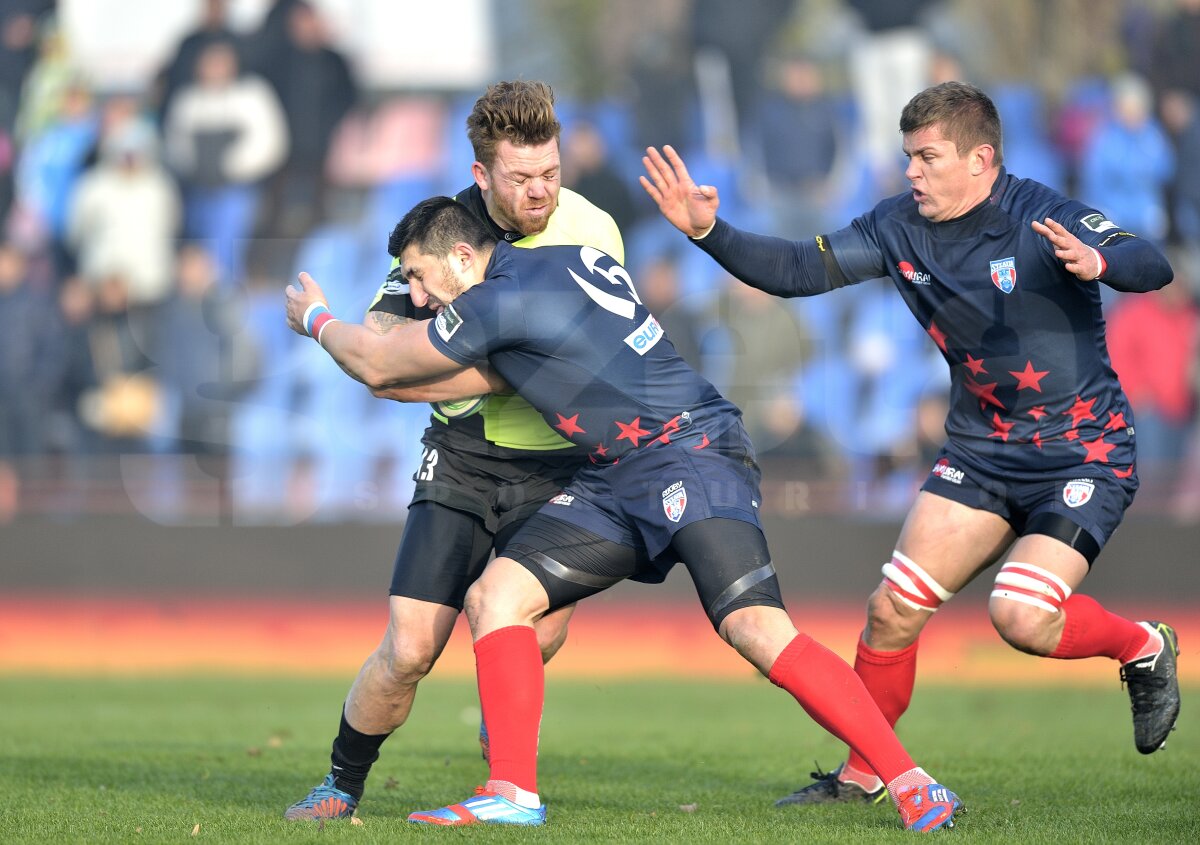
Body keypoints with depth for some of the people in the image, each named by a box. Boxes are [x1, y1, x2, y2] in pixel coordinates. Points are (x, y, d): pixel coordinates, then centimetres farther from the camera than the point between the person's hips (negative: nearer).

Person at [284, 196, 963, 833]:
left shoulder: (500, 301, -12)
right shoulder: (574, 259, 13)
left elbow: (377, 366, 1)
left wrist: (318, 320, 19)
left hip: (691, 450, -10)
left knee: (757, 629, -24)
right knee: (495, 596, -2)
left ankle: (908, 780, -21)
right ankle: (514, 795, 0)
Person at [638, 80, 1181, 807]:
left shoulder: (1041, 216, -20)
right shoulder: (900, 228, -2)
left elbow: (1153, 267, -31)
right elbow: (797, 270, 0)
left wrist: (1097, 262, -53)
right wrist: (707, 231, -14)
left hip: (1085, 452, -6)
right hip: (980, 452, 6)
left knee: (1023, 617, -22)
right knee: (894, 608, -2)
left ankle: (1144, 647, 7)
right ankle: (862, 774, 16)